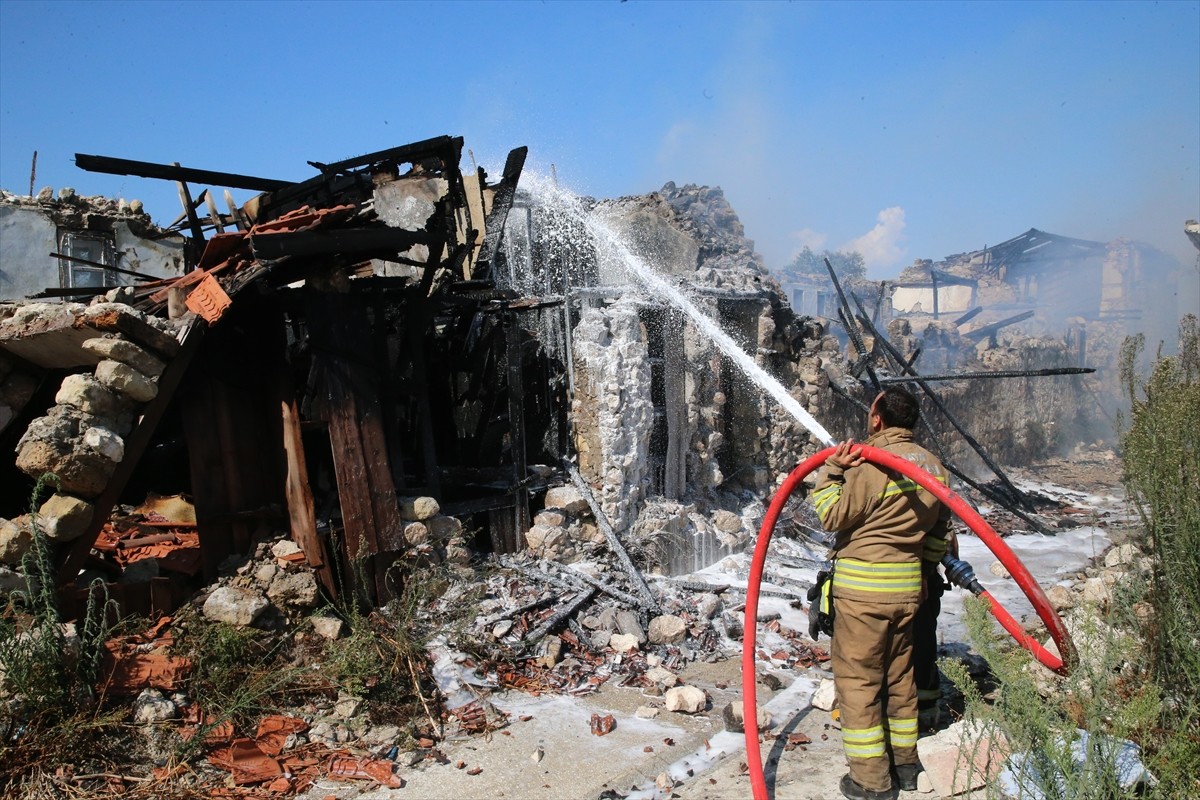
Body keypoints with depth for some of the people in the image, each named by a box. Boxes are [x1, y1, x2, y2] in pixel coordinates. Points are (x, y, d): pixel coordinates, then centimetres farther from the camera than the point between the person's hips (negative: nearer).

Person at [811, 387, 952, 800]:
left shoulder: (872, 463, -18)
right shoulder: (933, 466, 7)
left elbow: (834, 516, -10)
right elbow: (940, 532, 15)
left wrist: (832, 471, -6)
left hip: (863, 585, -8)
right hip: (908, 584, 8)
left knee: (858, 678, 2)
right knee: (899, 675, 20)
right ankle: (904, 762, 31)